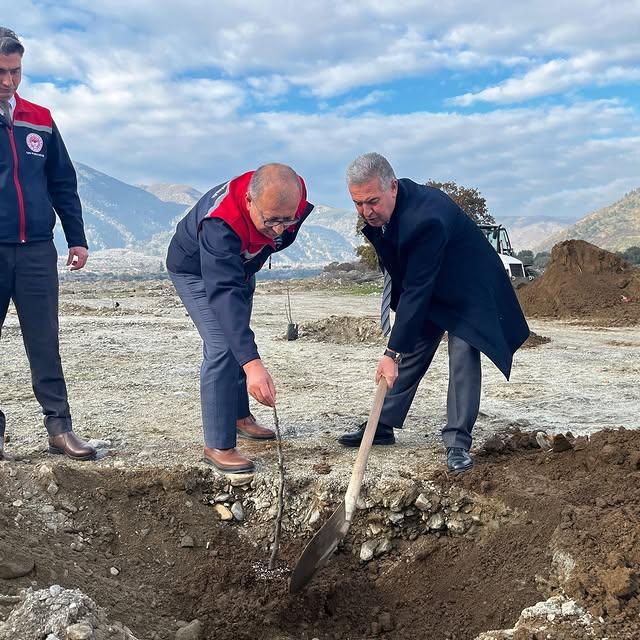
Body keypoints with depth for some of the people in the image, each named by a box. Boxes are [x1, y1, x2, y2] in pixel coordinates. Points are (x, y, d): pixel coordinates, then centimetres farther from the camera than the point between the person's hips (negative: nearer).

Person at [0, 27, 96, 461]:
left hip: (37, 250, 3)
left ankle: (60, 426, 11)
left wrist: (77, 239, 12)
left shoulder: (40, 121, 11)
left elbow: (63, 184, 16)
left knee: (45, 343, 5)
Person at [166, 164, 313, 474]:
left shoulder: (292, 198, -28)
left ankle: (240, 417, 37)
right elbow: (224, 294, -55)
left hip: (239, 265, 7)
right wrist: (252, 363, -63)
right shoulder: (220, 224, -47)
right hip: (196, 271, -7)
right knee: (223, 349, -19)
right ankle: (218, 446, -11)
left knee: (239, 342, 18)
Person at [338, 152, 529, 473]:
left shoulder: (426, 218, -40)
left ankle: (458, 443, -7)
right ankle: (382, 427, 18)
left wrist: (392, 352, -37)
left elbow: (417, 290, -39)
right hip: (425, 288, 7)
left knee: (463, 357, -14)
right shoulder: (376, 211, -14)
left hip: (466, 289, -7)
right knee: (411, 352, 10)